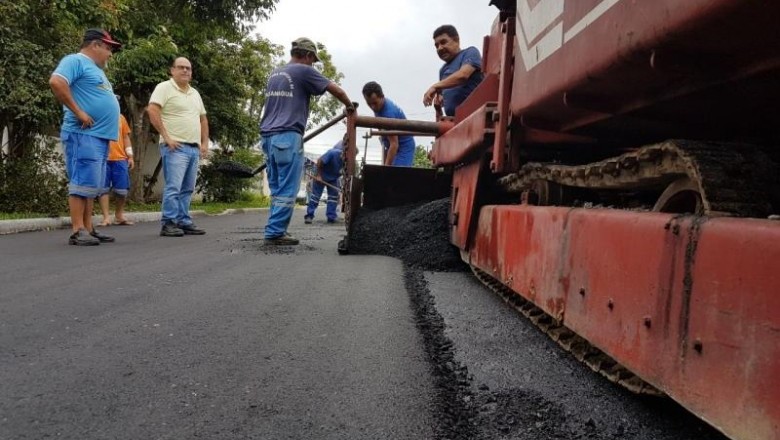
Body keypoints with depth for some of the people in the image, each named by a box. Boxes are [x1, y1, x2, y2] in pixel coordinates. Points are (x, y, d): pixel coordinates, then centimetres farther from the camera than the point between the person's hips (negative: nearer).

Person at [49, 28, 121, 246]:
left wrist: (109, 131, 18)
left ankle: (88, 228, 13)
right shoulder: (75, 61, -3)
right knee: (83, 182, -11)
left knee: (93, 185, 9)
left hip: (100, 136, 10)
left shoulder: (96, 69, 26)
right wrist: (78, 112, -19)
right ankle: (78, 231, -9)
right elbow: (56, 82, -20)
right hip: (83, 134, -10)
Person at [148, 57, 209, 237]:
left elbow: (203, 119, 25)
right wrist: (166, 137, -17)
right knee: (173, 187, -11)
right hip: (175, 147, -7)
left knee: (187, 189, 9)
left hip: (194, 148, 7)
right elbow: (153, 111, -14)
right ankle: (169, 224, -6)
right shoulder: (164, 88, -2)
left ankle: (184, 222, 14)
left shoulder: (195, 93, 20)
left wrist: (205, 143, 15)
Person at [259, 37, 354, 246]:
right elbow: (336, 90, -1)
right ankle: (275, 232, -7)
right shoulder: (303, 71, -2)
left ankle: (275, 229, 14)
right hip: (287, 136, -8)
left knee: (277, 188, 12)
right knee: (287, 188, -5)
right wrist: (349, 106, 17)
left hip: (268, 135, 8)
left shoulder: (274, 73, 21)